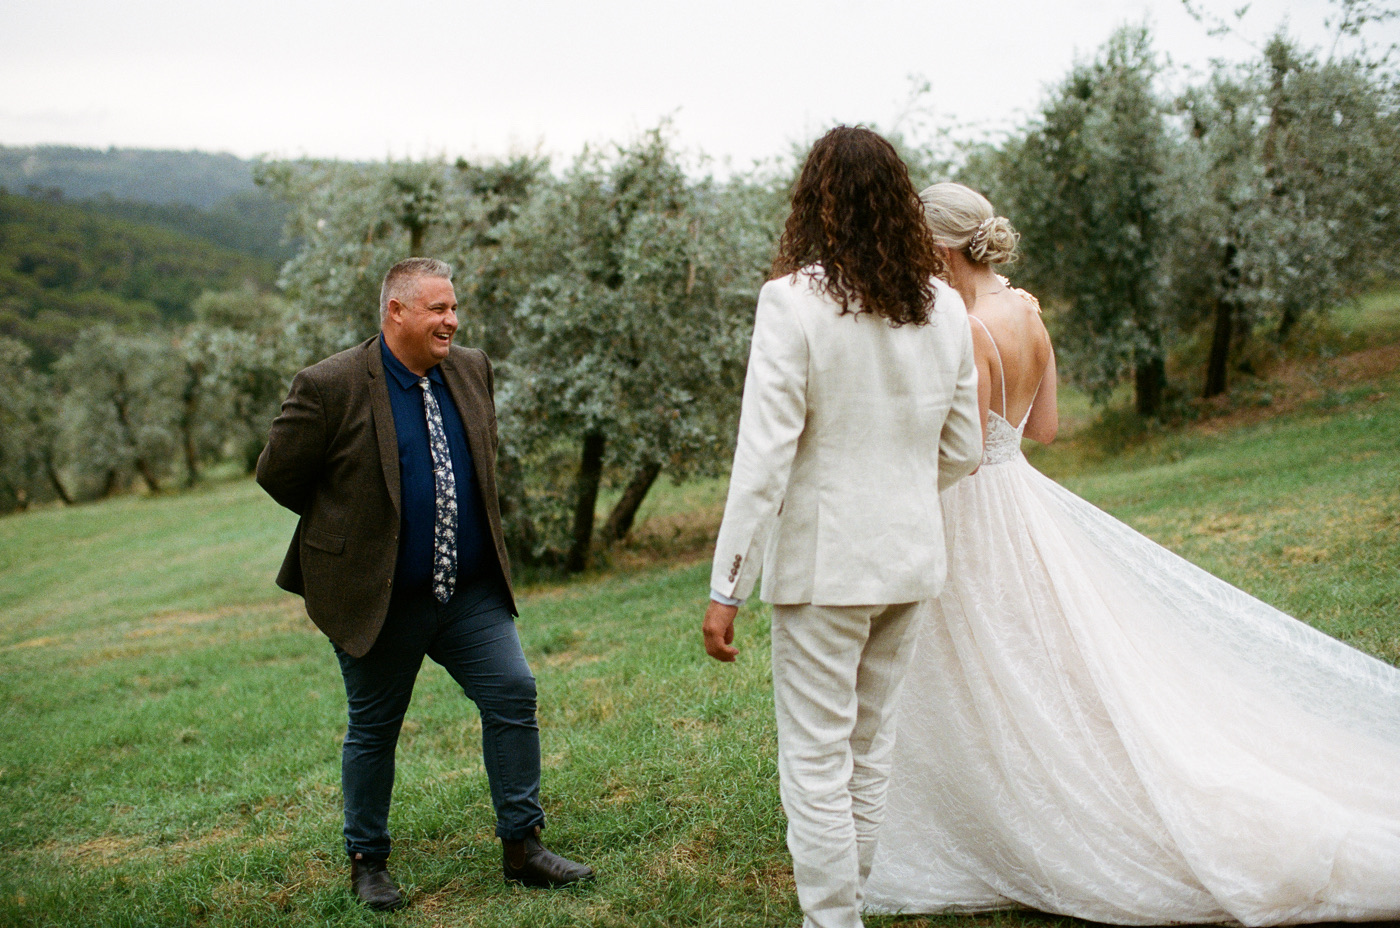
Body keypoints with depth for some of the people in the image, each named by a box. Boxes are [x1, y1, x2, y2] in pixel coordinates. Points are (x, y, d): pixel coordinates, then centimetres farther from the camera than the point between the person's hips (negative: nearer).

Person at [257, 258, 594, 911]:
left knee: (514, 696, -3)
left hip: (471, 593, 5)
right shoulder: (330, 386, -14)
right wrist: (350, 525, 5)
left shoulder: (472, 371, 4)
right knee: (373, 731, 9)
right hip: (376, 597, -4)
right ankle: (366, 862, 28)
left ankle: (522, 847, 10)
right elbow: (278, 474, -4)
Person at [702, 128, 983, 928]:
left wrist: (727, 589, -13)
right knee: (869, 744, 20)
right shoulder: (944, 305, 3)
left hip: (825, 560, -6)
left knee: (816, 759, 4)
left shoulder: (794, 300, -14)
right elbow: (963, 450, 10)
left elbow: (764, 455, -17)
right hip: (912, 557, 6)